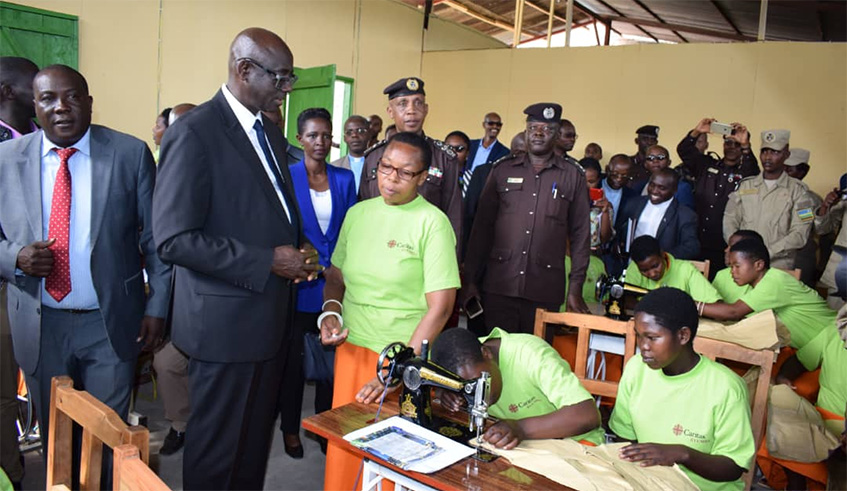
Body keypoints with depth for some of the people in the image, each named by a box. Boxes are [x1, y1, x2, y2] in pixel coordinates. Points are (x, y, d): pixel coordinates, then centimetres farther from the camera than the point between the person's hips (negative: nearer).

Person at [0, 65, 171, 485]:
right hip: (39, 325, 2)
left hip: (111, 323, -2)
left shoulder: (131, 153, -6)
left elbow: (156, 237, -3)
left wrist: (157, 307, -5)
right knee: (54, 437, 19)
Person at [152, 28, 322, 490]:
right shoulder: (194, 133, -15)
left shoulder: (271, 133, 11)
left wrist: (301, 251, 0)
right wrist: (267, 262, -21)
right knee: (217, 449, 10)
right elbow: (174, 238, -20)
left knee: (256, 436, 21)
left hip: (271, 314, 8)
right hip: (226, 320, -8)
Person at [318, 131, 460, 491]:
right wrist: (331, 311, -5)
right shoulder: (357, 213, 5)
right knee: (343, 451, 13)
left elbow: (440, 307, -14)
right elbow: (335, 276, 16)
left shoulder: (432, 223, -11)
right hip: (351, 350, 4)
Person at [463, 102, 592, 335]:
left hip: (545, 291, 0)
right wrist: (471, 279, 5)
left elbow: (580, 234, 7)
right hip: (498, 286, 1)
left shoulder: (573, 176, 7)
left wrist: (575, 288, 3)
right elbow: (482, 226, 8)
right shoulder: (503, 170, 9)